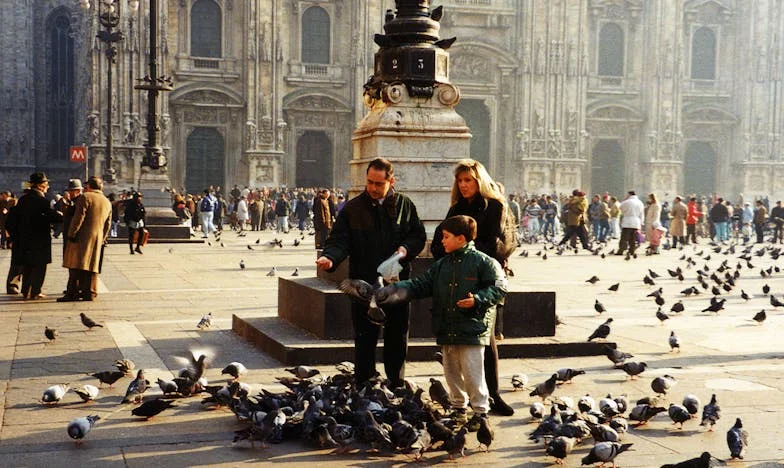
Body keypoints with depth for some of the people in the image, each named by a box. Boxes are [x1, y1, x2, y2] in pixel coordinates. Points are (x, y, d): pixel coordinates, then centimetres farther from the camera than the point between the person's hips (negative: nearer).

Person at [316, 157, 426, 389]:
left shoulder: (404, 205, 4)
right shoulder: (352, 208, -1)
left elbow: (419, 235, 10)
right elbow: (339, 240, -6)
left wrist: (406, 249, -10)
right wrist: (330, 257, -27)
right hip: (364, 284, -2)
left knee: (397, 339, 13)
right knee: (364, 341, 3)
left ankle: (397, 387, 27)